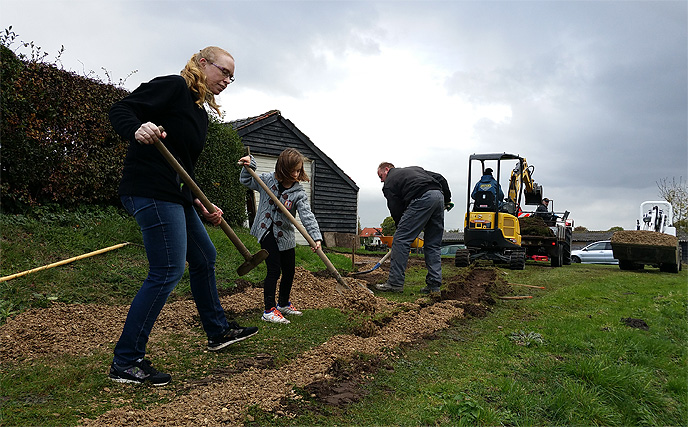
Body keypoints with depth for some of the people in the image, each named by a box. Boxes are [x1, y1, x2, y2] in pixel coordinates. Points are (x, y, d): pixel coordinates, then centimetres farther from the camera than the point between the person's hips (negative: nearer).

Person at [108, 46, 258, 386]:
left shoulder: (200, 113, 20)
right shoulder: (173, 87, -5)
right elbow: (120, 110, -13)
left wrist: (202, 208, 12)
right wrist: (137, 130, -35)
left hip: (176, 196, 10)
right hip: (151, 191, -10)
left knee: (204, 258, 18)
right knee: (168, 271, -12)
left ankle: (218, 331, 35)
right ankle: (125, 362, 0)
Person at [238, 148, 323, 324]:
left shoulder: (299, 193, -9)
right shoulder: (267, 180, -7)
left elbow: (307, 216, -18)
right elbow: (246, 180, 9)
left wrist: (316, 237, -31)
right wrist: (249, 165, -10)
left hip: (286, 236, 3)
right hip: (267, 232, -3)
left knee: (289, 271, 13)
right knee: (274, 270, -10)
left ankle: (283, 304, 35)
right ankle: (269, 310, 0)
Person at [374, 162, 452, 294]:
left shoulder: (389, 183, 15)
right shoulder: (414, 169, 35)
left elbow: (396, 210, 9)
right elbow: (440, 178, 27)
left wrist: (401, 229, 17)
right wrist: (447, 199, 31)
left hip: (422, 199, -8)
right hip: (439, 196, 8)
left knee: (400, 240, -3)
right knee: (433, 245, 13)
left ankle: (395, 283, -5)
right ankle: (434, 285, 11)